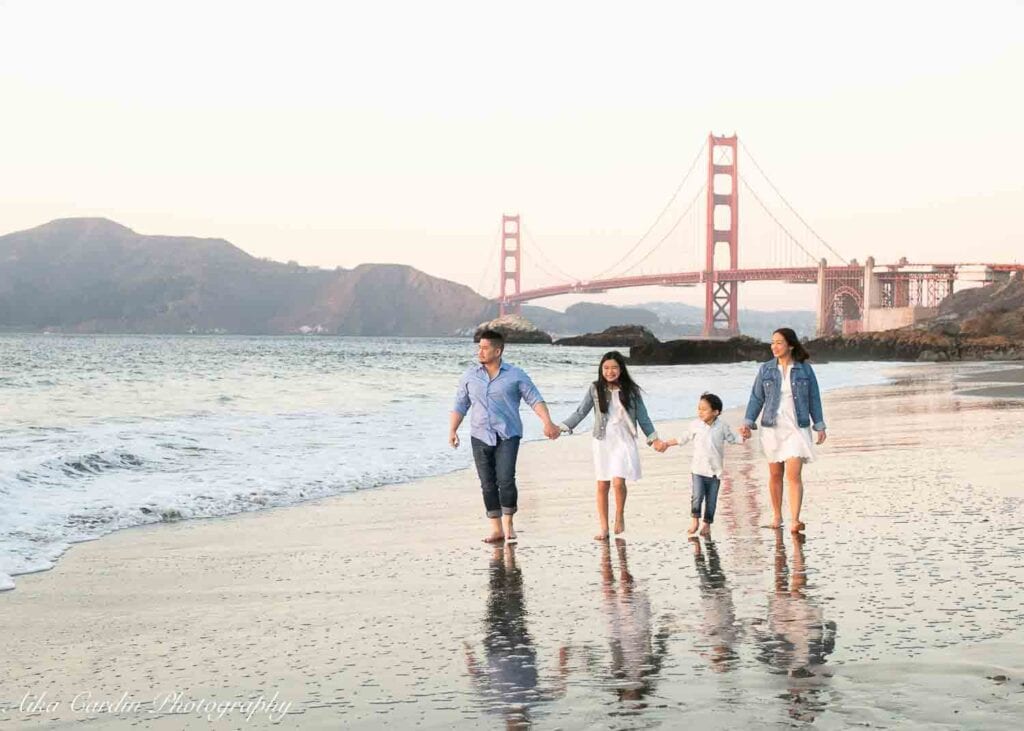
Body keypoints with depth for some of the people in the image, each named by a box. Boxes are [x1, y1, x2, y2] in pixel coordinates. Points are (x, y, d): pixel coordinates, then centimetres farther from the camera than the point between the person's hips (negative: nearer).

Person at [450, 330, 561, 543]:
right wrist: (452, 430, 0)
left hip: (507, 436, -3)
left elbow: (535, 399, 0)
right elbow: (460, 405, 11)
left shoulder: (515, 375, 1)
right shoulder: (470, 376, 9)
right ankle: (496, 528, 11)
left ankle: (508, 523, 3)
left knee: (506, 480, -15)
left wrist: (547, 422, -13)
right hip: (480, 436, 3)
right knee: (487, 484, 3)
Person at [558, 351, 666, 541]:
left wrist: (654, 438, -1)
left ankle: (620, 515, 9)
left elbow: (643, 417, 6)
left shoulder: (631, 390, 2)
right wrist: (563, 427, -10)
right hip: (602, 441, 1)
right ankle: (603, 528, 12)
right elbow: (580, 412, 2)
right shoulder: (595, 389, 2)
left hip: (623, 441, -1)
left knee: (618, 481, -17)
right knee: (602, 485, 3)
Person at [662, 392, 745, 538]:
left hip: (714, 471, 0)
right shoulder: (695, 424, 1)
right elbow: (684, 438, 14)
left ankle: (707, 524, 19)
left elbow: (734, 439, 7)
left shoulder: (722, 427, -1)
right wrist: (667, 444, 14)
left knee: (711, 499, 6)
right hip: (698, 469, 0)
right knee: (697, 495, -13)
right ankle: (695, 520, 4)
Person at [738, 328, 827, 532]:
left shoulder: (805, 369, 1)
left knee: (794, 474, -13)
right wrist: (747, 423, -4)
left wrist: (819, 426, 5)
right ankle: (776, 516, 24)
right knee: (775, 474, 9)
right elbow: (756, 398, 5)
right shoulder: (765, 369, 4)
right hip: (772, 427, 2)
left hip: (797, 428, -2)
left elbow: (814, 398, 6)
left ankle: (795, 520, -18)